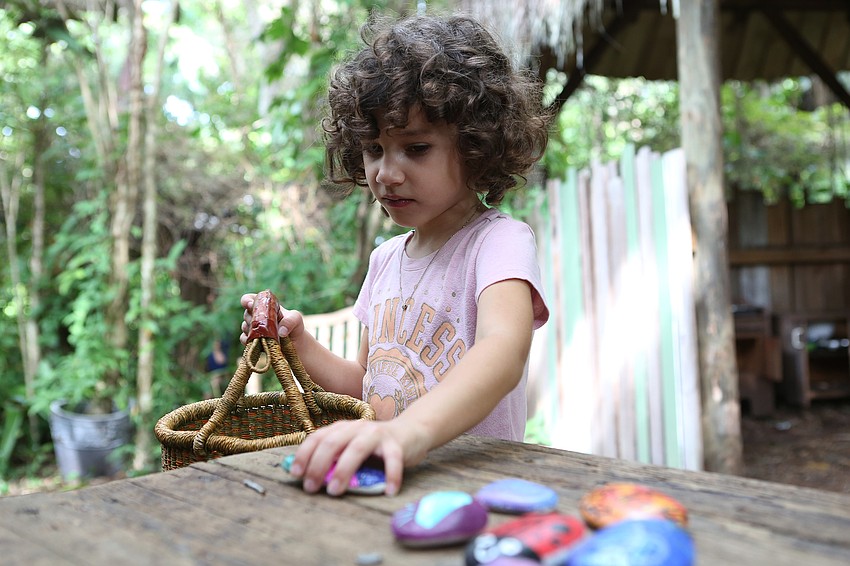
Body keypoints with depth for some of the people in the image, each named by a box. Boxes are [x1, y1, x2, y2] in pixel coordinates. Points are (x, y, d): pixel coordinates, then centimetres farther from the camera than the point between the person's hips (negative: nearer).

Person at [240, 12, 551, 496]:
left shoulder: (500, 240, -10)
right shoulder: (385, 258, 11)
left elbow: (504, 349, -30)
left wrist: (411, 430, -46)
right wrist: (300, 345, 2)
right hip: (387, 480, 5)